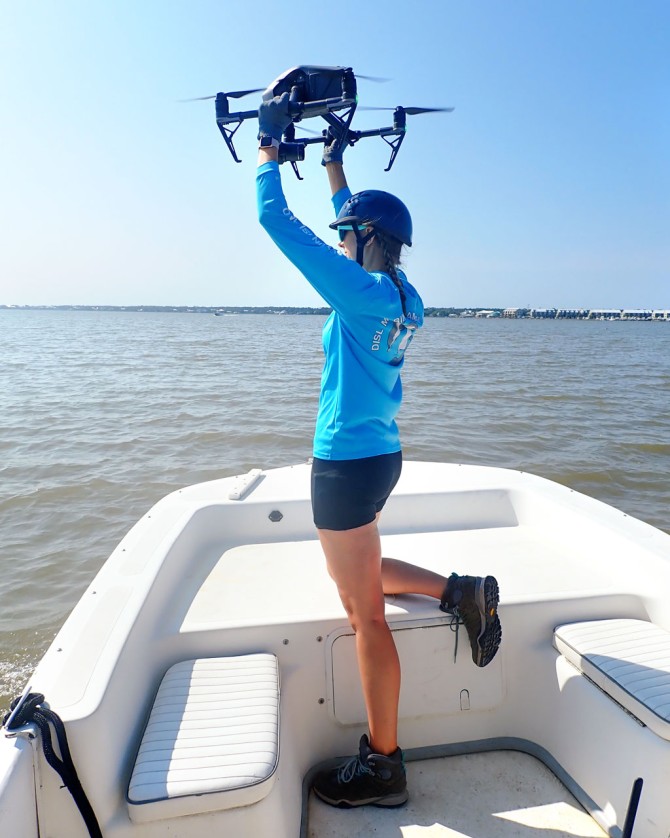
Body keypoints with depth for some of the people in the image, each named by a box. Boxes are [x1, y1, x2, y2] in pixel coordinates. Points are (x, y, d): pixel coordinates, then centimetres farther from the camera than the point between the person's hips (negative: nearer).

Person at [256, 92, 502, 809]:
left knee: (365, 614, 2)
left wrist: (269, 149, 5)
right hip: (379, 453, 9)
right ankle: (461, 591, 20)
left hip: (347, 461, -9)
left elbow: (276, 219, -11)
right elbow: (353, 224, 26)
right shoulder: (403, 294, 8)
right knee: (352, 575, 28)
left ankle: (382, 768, 20)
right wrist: (334, 167, 33)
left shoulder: (361, 291, -16)